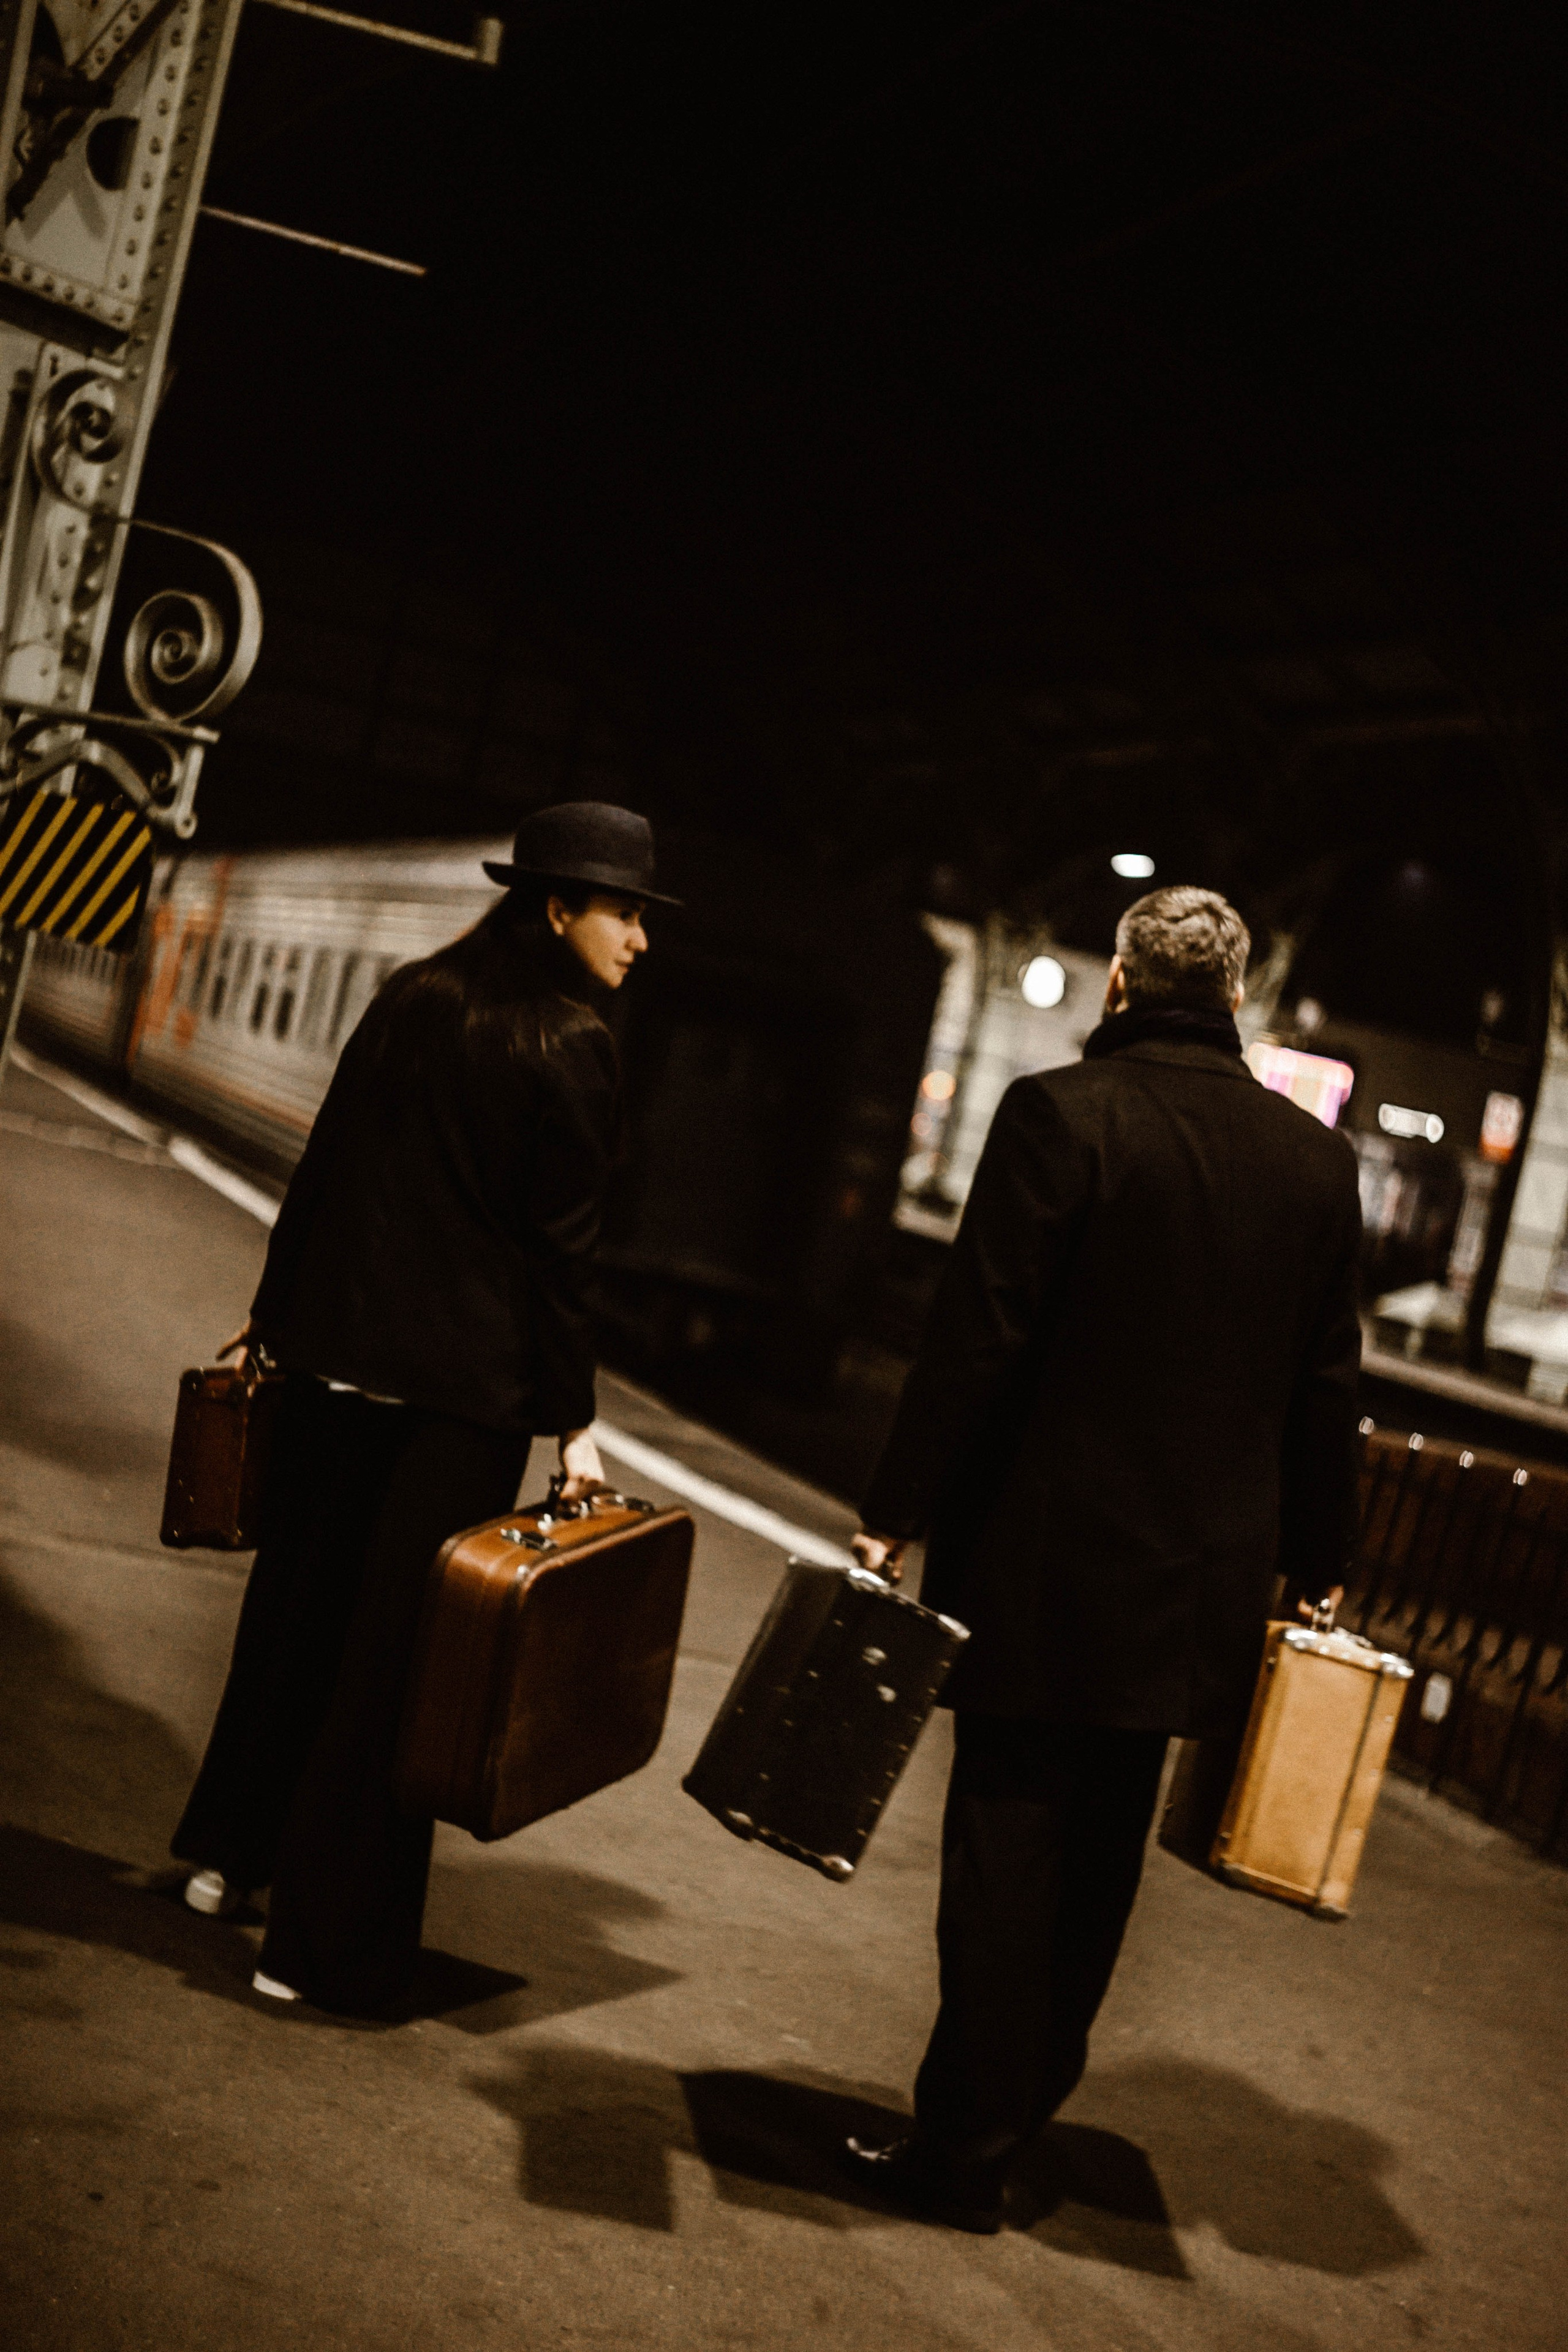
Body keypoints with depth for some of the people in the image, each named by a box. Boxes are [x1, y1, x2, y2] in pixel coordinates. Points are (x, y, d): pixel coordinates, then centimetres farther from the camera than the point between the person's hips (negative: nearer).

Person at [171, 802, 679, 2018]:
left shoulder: (412, 1001, 7)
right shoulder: (572, 1048, -12)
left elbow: (323, 1171, 10)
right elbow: (558, 1244, -13)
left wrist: (274, 1314, 20)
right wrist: (572, 1419, -9)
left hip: (336, 1356, 6)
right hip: (465, 1385, -6)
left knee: (297, 1600, 21)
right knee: (394, 1641, 2)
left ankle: (234, 1850, 39)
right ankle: (322, 1943, 10)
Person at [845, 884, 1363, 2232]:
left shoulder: (1061, 1116, -12)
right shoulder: (1319, 1160, 3)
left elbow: (979, 1338, -15)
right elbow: (1327, 1389, 7)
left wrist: (897, 1516, -9)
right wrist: (1310, 1568, 16)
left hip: (1045, 1566, -5)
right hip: (1205, 1583, 5)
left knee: (1005, 1855, 5)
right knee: (1098, 1867, 18)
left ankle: (969, 2154, 13)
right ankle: (1020, 2107, 32)